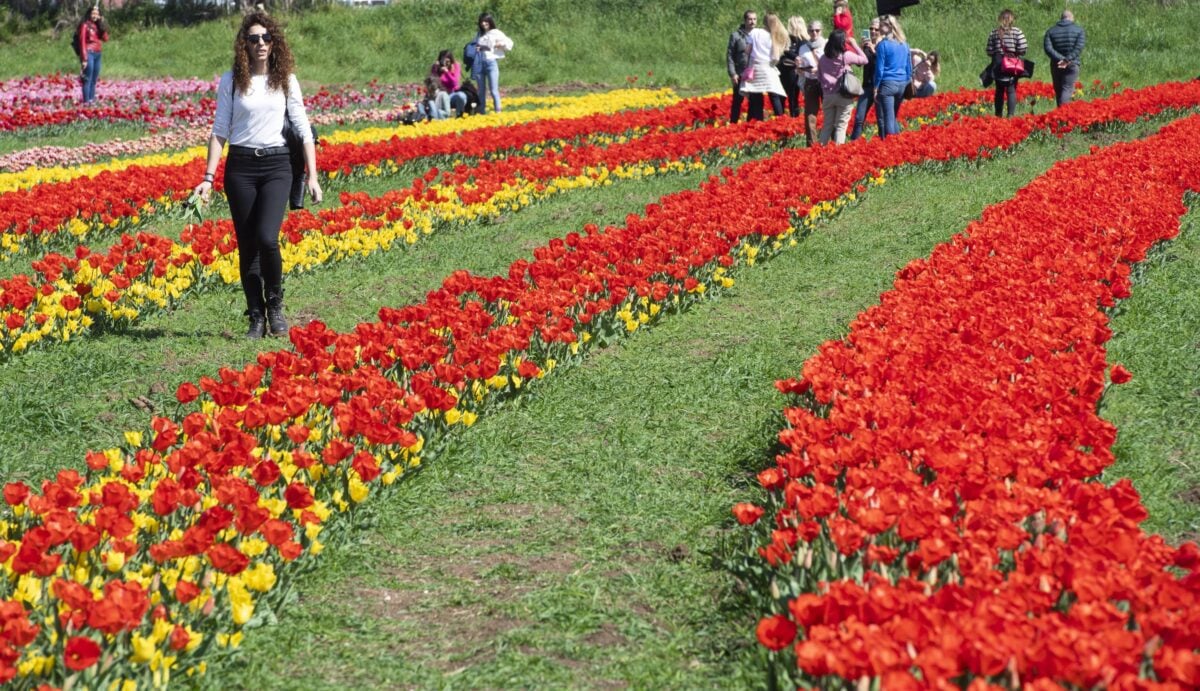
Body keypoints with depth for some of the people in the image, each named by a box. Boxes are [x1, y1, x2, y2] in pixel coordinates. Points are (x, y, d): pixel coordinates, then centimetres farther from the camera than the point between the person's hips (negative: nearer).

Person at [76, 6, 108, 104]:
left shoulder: (98, 25, 14)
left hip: (98, 54, 7)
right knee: (88, 79, -9)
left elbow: (105, 38, 6)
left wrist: (102, 25, -3)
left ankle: (92, 100, 14)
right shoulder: (85, 25, -6)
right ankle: (86, 101, -10)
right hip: (89, 54, -7)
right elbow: (82, 42, -11)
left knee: (94, 80, 9)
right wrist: (84, 59, -17)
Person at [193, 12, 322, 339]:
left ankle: (275, 305, 4)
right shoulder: (231, 80, 3)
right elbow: (220, 131, 3)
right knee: (247, 246, 3)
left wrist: (312, 177, -1)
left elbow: (304, 130, 5)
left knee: (266, 238, -19)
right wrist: (209, 177, -5)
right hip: (240, 166, 1)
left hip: (276, 165, -1)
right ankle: (256, 319, 14)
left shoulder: (286, 80, 3)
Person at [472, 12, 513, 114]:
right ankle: (481, 112, 11)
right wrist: (474, 49, 3)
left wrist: (500, 44, -10)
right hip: (479, 63, 4)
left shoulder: (496, 33, 5)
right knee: (481, 91, 7)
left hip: (491, 62, -4)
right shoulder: (479, 35, 18)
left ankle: (498, 112, -9)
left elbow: (509, 43, 3)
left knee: (493, 90, -10)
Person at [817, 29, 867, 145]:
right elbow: (864, 60, 2)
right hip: (844, 95, -4)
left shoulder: (823, 58, 5)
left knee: (827, 125, 12)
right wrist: (854, 45, 7)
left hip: (828, 95, 4)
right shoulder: (846, 55, -9)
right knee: (841, 126, 0)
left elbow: (819, 77, 11)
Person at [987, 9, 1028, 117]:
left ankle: (998, 115, 11)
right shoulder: (1017, 32, -5)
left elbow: (989, 51, -1)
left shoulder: (994, 33, 2)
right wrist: (1016, 54, 8)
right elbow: (1023, 49, -11)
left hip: (997, 65, 2)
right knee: (1011, 91, 0)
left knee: (999, 91, 9)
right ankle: (1011, 114, -8)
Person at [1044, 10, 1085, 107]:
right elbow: (1079, 48, -12)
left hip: (1056, 65, 2)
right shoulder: (1079, 30, 4)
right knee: (1067, 89, -8)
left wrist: (1060, 59, -16)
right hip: (1072, 65, -2)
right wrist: (1068, 59, -18)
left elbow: (1048, 48, -8)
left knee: (1058, 91, 10)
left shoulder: (1051, 31, 8)